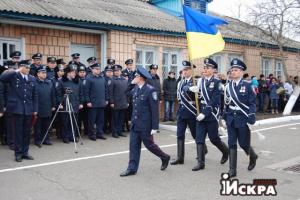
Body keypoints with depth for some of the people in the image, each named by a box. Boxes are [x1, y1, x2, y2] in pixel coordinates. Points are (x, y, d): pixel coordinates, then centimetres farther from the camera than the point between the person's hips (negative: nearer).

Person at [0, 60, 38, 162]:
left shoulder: (32, 79, 12)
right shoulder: (13, 76, -1)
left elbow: (34, 95, 13)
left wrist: (35, 109, 8)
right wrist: (15, 71, -18)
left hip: (28, 109, 4)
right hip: (16, 108, -4)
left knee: (27, 132, 9)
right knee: (18, 132, 3)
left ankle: (25, 152, 20)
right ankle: (18, 153, 13)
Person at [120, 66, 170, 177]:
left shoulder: (150, 90, -16)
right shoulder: (135, 88, 6)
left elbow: (155, 110, -16)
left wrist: (155, 127, -16)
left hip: (145, 124, -7)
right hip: (135, 124, 7)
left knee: (149, 144, 7)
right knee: (133, 146, 7)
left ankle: (164, 157, 30)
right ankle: (132, 168, 16)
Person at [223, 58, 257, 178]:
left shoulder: (247, 85, -6)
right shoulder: (228, 86, 6)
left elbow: (252, 103, -8)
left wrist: (251, 119, -15)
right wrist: (225, 116, 12)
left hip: (243, 119, -4)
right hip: (231, 119, 4)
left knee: (243, 143, 5)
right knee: (232, 144, 2)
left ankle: (253, 157, 39)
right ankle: (232, 170, 7)